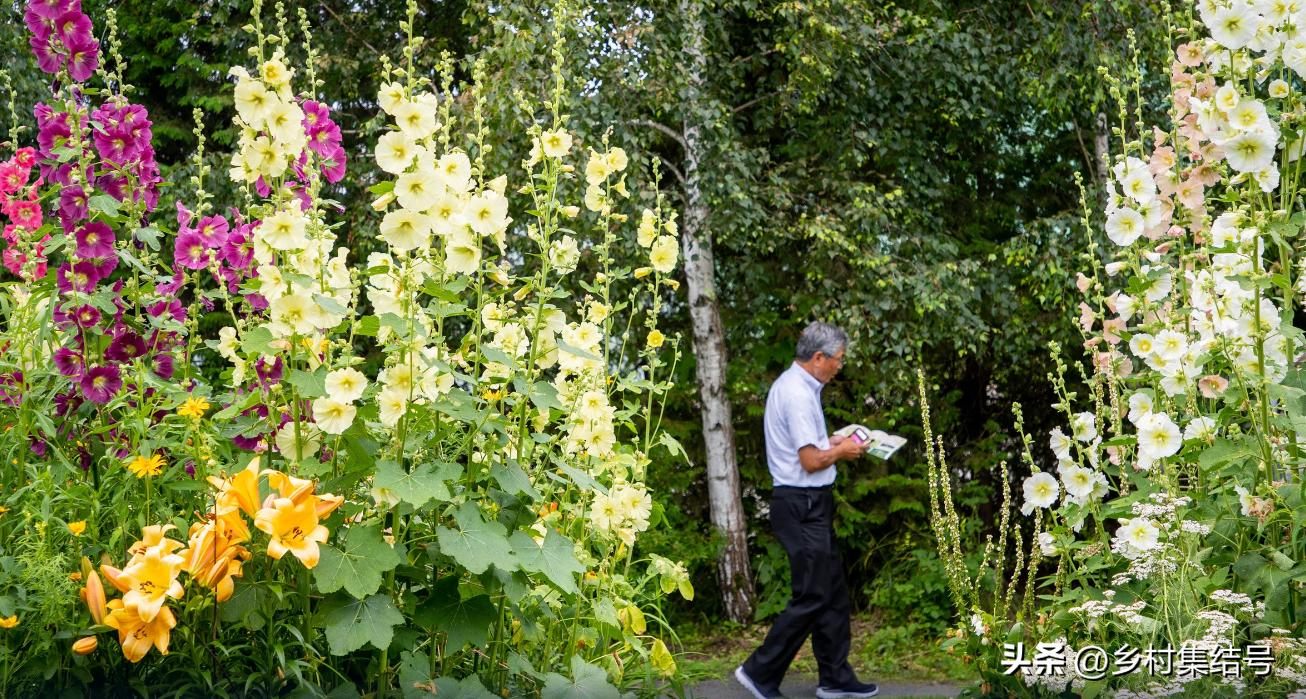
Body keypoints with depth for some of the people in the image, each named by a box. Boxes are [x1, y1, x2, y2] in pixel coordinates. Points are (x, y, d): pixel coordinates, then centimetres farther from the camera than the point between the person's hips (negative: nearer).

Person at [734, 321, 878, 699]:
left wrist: (831, 441, 14)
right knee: (812, 597, -5)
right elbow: (811, 461, -22)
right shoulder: (798, 394, -20)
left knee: (833, 592, 14)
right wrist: (841, 451, -5)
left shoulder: (793, 385, 13)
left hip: (808, 504, 11)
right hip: (803, 506, -11)